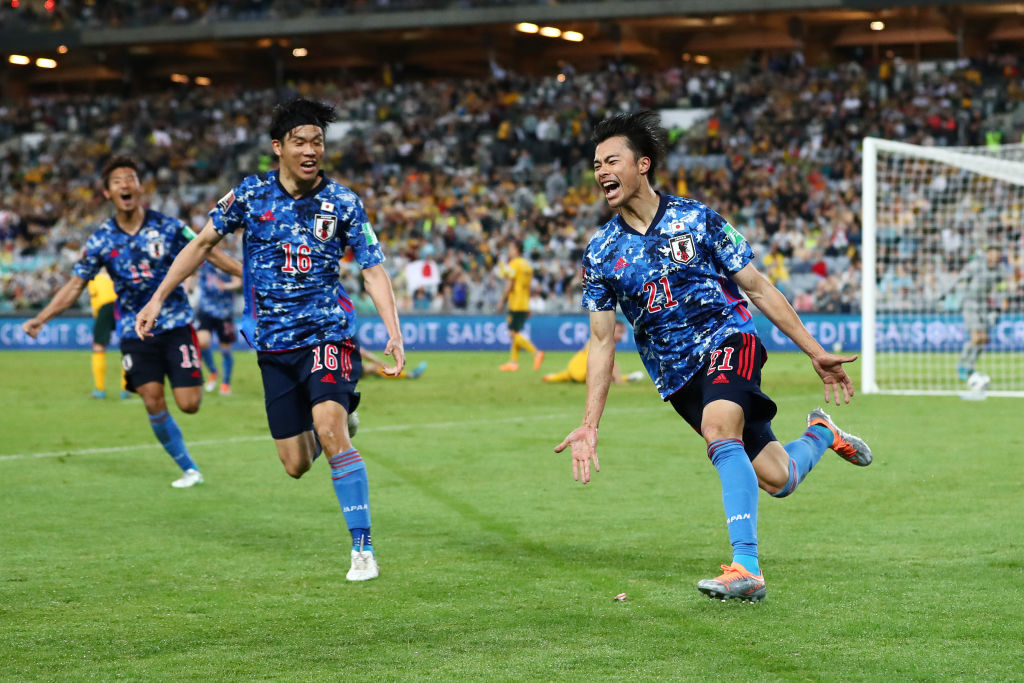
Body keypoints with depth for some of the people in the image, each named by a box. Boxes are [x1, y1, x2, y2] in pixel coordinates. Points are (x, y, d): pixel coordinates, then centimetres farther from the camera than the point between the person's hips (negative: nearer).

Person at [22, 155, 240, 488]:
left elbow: (210, 253, 4)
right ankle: (189, 470, 8)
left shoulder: (167, 227, -6)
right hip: (135, 332, 1)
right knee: (154, 404, -9)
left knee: (189, 404, -9)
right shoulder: (100, 241, -2)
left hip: (176, 325, -1)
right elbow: (75, 285, 5)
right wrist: (40, 319, -3)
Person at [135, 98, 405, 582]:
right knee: (296, 466, 4)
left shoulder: (342, 202, -4)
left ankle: (363, 549, -20)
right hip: (274, 343, 3)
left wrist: (394, 334, -15)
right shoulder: (251, 193, 0)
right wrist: (158, 298, 7)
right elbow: (204, 242, 11)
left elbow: (373, 270, -3)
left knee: (330, 430, -27)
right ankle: (337, 415, 41)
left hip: (327, 330, -3)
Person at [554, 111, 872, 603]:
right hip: (677, 375, 3)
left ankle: (746, 569, -34)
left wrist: (815, 353, 2)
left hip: (728, 340, -3)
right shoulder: (600, 253, 3)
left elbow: (758, 289, 2)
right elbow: (601, 341, 5)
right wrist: (590, 424, -4)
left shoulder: (694, 219, -4)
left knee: (718, 426, -34)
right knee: (776, 479, -4)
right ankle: (821, 435, 32)